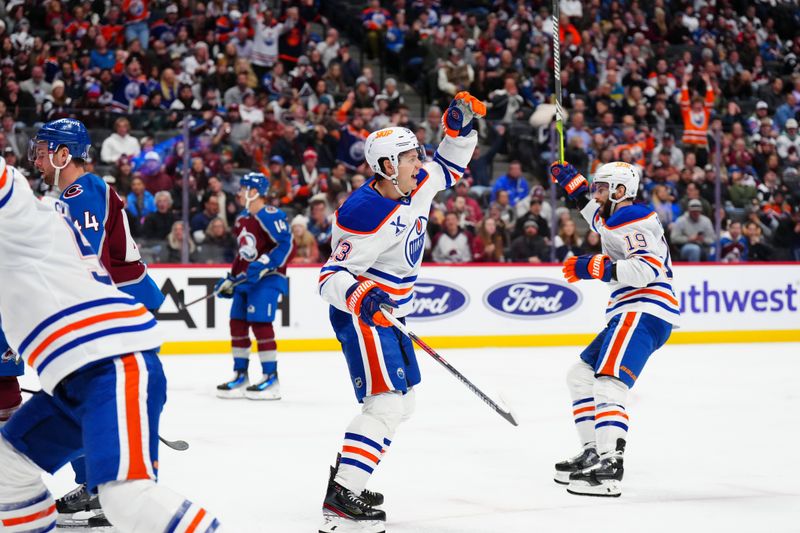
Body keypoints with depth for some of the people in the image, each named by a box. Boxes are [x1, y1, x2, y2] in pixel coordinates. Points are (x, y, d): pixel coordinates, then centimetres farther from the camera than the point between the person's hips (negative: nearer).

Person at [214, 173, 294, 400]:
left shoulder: (270, 216, -14)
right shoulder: (243, 220, 17)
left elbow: (287, 245, -20)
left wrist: (264, 264, -25)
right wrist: (231, 279, 22)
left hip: (267, 279, -10)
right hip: (246, 279, 10)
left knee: (260, 324, -13)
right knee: (237, 323, 9)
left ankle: (271, 378, -6)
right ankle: (240, 376, 18)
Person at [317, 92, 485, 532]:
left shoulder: (416, 188, 1)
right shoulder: (366, 215, -25)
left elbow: (450, 166, 21)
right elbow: (331, 278, -24)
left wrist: (459, 127, 3)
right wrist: (360, 297, -43)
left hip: (387, 312, 10)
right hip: (360, 315, -10)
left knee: (402, 401, 18)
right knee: (386, 403, -20)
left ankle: (347, 479, 25)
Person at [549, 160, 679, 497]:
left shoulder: (634, 220, -9)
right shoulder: (618, 218, 23)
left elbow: (647, 269, -23)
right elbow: (596, 213, 48)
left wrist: (595, 267, -23)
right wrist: (571, 181, 38)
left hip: (644, 313, -12)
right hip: (630, 314, 12)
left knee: (608, 384, -26)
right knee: (580, 376, 17)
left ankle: (609, 469, -38)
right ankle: (593, 453, 17)